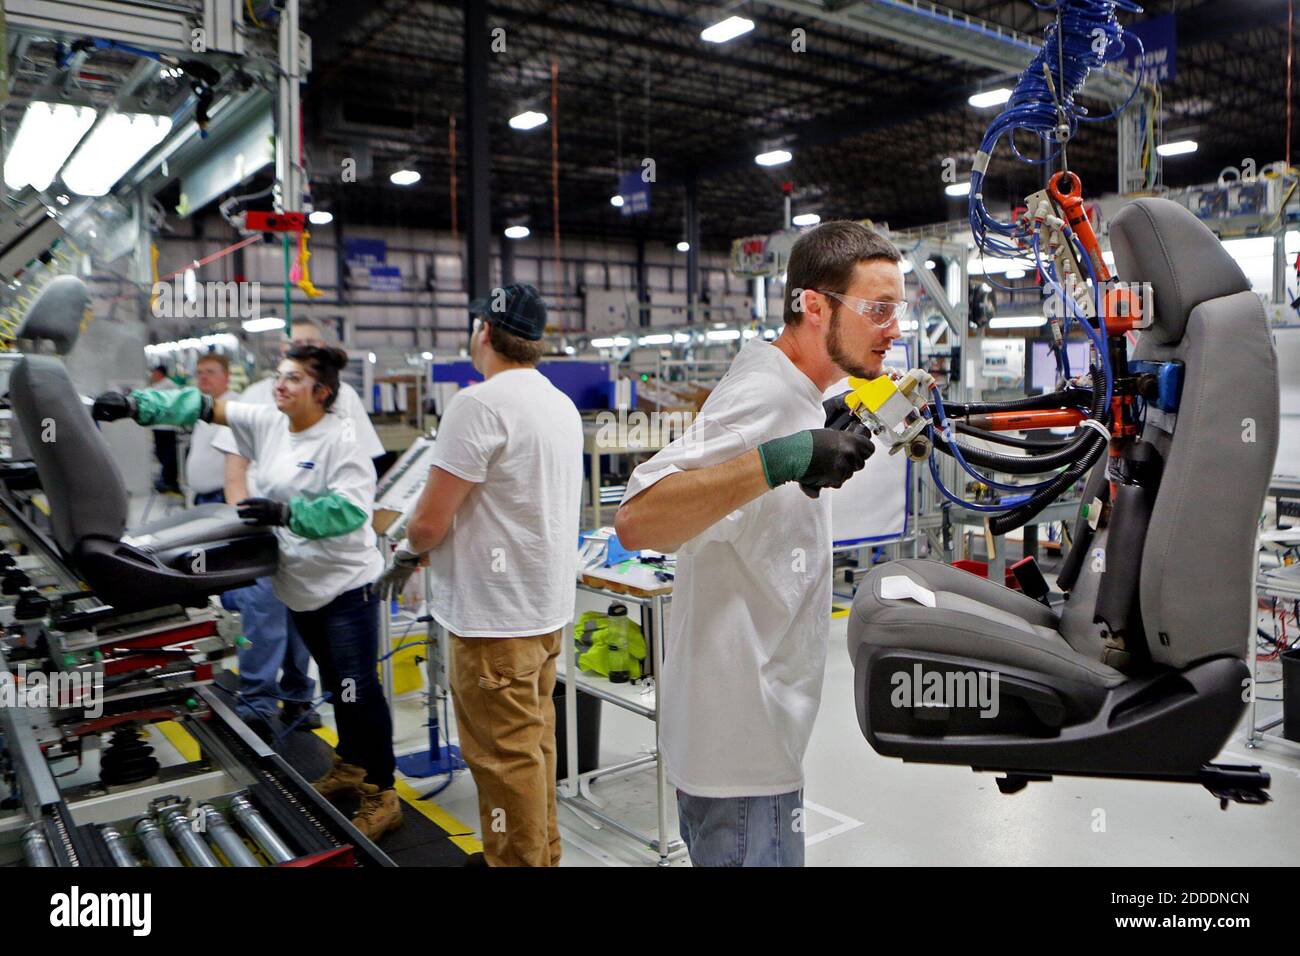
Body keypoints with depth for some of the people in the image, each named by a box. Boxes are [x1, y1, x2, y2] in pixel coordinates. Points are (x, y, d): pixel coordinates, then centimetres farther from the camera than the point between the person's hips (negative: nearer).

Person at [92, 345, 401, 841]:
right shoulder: (267, 423, 3)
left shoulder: (340, 439, -18)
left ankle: (382, 795, 6)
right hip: (300, 584, 8)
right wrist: (133, 404, -5)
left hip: (346, 584, -8)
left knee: (359, 690, -5)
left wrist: (284, 512, -32)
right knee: (336, 684, 21)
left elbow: (351, 507, -26)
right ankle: (350, 766, 38)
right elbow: (203, 407, 3)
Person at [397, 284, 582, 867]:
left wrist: (409, 545, 5)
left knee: (506, 756, 3)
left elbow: (430, 523, -19)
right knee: (533, 742, 20)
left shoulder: (479, 404, -18)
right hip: (547, 605, 9)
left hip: (496, 617, -9)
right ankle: (542, 852, 34)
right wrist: (433, 539, 21)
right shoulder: (563, 404, 9)